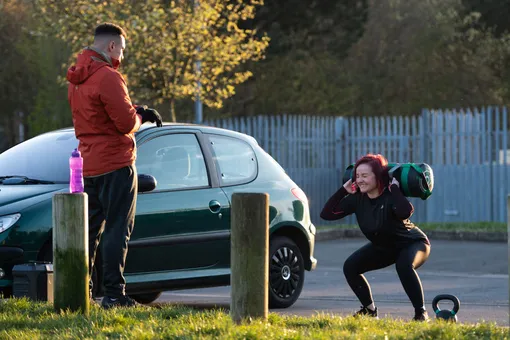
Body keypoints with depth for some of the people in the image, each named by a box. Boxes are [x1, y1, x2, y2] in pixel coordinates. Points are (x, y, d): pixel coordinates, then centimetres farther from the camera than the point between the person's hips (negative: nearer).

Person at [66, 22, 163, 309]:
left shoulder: (78, 78, 13)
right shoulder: (107, 77, -17)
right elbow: (126, 123, -19)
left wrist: (137, 111, 9)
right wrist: (140, 116, 3)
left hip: (88, 165, 9)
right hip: (115, 164, -9)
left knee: (90, 230, 15)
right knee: (117, 229, -5)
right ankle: (113, 294, -7)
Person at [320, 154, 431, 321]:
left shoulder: (390, 196, -31)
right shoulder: (357, 198, -15)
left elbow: (405, 212, -55)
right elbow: (326, 214, -16)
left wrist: (395, 188, -44)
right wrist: (344, 190, -21)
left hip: (412, 243, -6)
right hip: (383, 247, 7)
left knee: (404, 266, -38)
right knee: (350, 266, -8)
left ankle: (421, 313, -23)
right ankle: (369, 309, 9)